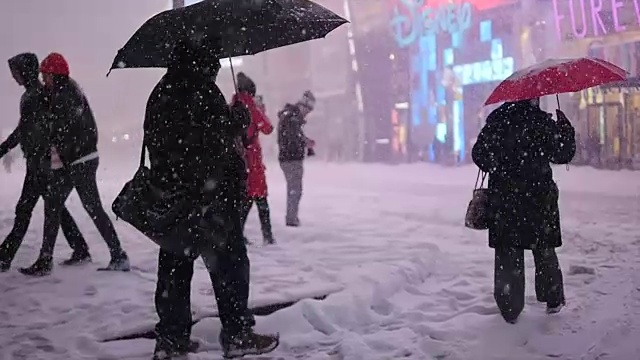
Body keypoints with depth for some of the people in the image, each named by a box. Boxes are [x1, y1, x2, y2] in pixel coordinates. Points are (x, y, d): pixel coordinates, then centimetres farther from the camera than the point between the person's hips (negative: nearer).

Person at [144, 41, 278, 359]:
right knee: (229, 259, 0)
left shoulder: (160, 93, 15)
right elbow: (218, 132, -15)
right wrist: (240, 116, 2)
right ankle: (237, 333, 2)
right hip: (210, 190, -8)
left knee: (174, 265, 10)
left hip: (170, 192, 8)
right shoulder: (201, 88, -9)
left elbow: (154, 141, 18)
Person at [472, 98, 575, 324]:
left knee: (507, 254, 6)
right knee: (544, 250, 15)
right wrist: (565, 128, 9)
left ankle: (509, 309, 9)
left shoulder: (496, 119, -1)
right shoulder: (541, 121, -9)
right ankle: (553, 300, 24)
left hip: (503, 199, 1)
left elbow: (479, 154, 0)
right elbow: (562, 154, -4)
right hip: (538, 198, -1)